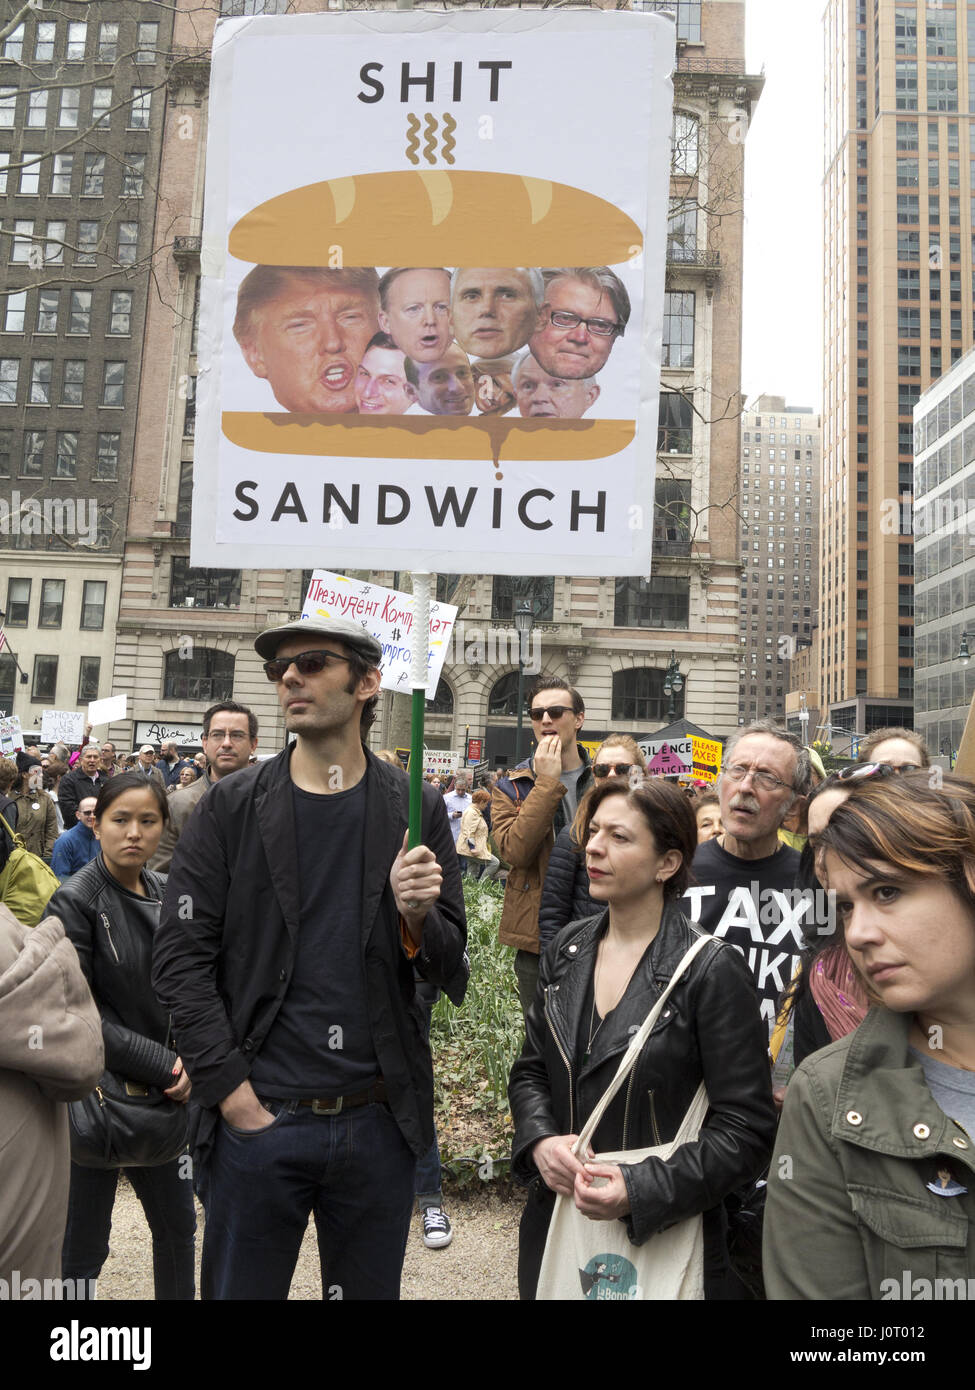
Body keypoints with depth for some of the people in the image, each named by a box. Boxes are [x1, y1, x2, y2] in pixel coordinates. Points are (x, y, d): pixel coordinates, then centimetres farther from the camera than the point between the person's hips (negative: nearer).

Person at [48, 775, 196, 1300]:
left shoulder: (164, 894, 3)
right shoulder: (74, 902, -15)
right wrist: (164, 1064, -19)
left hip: (162, 1095, 6)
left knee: (178, 1225, 18)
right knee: (83, 1248, 8)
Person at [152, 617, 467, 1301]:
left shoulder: (416, 810, -1)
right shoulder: (231, 806, -2)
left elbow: (452, 975, 2)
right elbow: (182, 959, -5)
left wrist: (417, 920, -19)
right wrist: (234, 1095, -10)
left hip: (378, 1122, 1)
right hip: (255, 1118, -1)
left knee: (369, 1287, 18)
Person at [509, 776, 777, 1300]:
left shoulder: (711, 972, -16)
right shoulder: (567, 949, 1)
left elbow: (747, 1128, -15)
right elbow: (530, 1071, 9)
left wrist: (641, 1190, -22)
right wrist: (539, 1141, -10)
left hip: (665, 1242, -5)